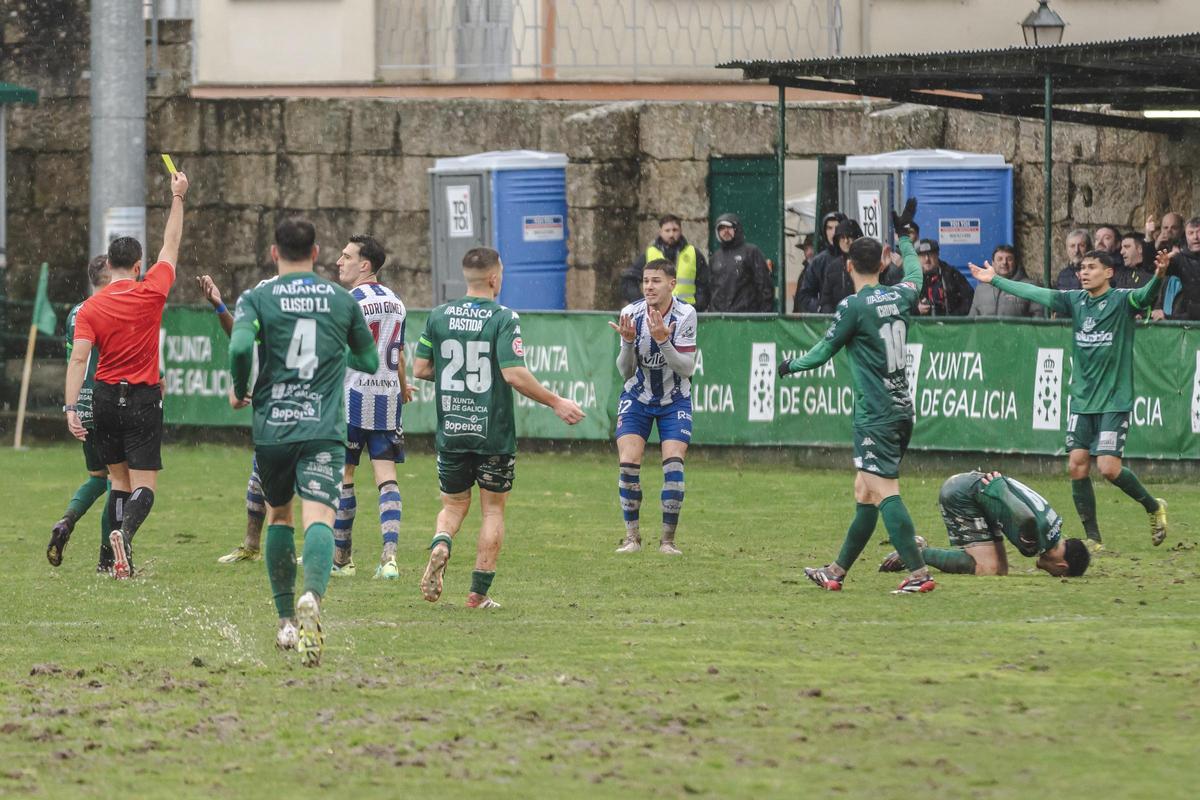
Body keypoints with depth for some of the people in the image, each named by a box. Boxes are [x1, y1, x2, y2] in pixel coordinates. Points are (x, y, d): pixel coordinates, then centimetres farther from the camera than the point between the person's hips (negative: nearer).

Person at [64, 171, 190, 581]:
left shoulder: (91, 307, -4)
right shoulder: (151, 292, -6)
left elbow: (79, 359, -13)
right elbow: (171, 245, 7)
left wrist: (71, 408, -16)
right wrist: (178, 198, 16)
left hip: (105, 399, 2)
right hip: (144, 400, -2)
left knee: (119, 479, 14)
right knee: (144, 483, -3)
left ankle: (119, 561, 10)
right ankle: (125, 531, -32)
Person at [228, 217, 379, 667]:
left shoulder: (257, 298, 1)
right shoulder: (342, 300, 8)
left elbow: (240, 345, -17)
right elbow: (369, 362, 19)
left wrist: (238, 390, 2)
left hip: (271, 427, 1)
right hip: (323, 430, -1)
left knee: (278, 515, 21)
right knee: (318, 518, -14)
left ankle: (287, 620, 23)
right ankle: (311, 597, -43)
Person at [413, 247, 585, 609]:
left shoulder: (439, 317, 0)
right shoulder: (504, 318, -12)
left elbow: (419, 369, 4)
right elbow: (515, 375, -19)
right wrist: (556, 403, -9)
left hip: (450, 432, 3)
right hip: (494, 433, -3)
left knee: (453, 505, 17)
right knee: (493, 510, 11)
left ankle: (440, 547, -15)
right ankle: (479, 592, 8)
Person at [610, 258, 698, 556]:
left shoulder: (685, 315, -18)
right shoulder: (631, 314, -14)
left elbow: (687, 368, -21)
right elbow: (625, 373, -11)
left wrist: (662, 341, -35)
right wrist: (628, 342, -30)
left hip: (675, 400, -1)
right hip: (637, 397, 1)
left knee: (673, 464, -14)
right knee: (628, 463, -12)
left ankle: (668, 539, -1)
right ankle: (632, 535, 2)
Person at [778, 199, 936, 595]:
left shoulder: (852, 307, -11)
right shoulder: (900, 296, 7)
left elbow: (824, 351, -1)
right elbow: (915, 273, 32)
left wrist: (791, 365, 18)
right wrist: (904, 235, 46)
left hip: (876, 415, -8)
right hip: (902, 409, 8)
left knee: (884, 491, -12)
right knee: (864, 492, 14)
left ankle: (918, 573, -21)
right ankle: (837, 572, 22)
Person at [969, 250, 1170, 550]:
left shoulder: (1122, 300, -9)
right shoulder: (1076, 300, 7)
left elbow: (1144, 296, -28)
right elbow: (1035, 293, 14)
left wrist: (1158, 277, -50)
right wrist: (995, 280, 18)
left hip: (1114, 401, -6)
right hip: (1082, 399, 6)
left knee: (1109, 467, -13)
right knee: (1077, 465, -2)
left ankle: (1153, 507, 13)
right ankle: (1093, 538, 7)